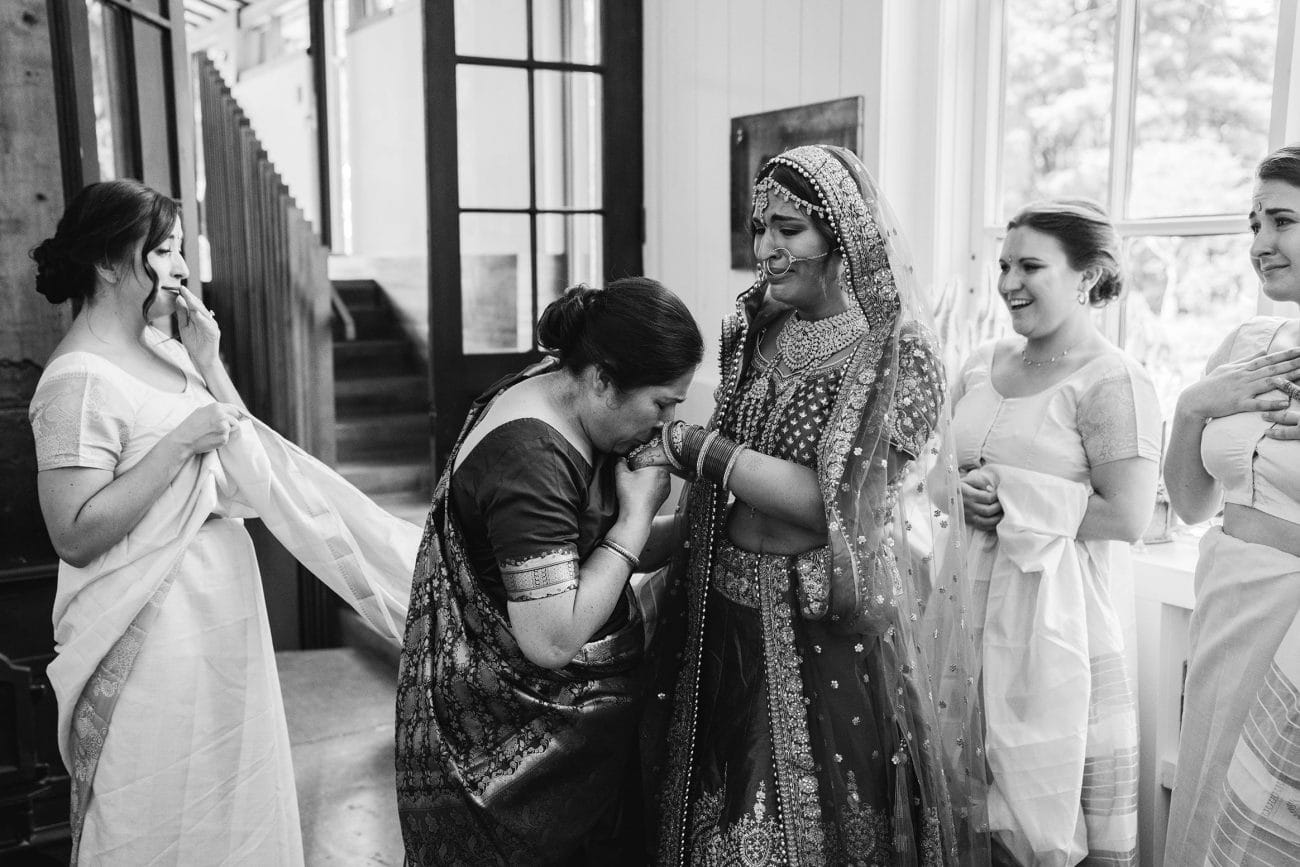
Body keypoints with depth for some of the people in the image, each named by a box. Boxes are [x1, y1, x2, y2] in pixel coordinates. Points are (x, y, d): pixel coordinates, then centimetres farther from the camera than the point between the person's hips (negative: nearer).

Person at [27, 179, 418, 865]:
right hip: (154, 630, -8)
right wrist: (179, 442, -24)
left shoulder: (160, 346, 7)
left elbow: (244, 466, 9)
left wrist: (209, 365, -3)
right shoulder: (78, 381, -19)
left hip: (221, 613, 9)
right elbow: (75, 536, -24)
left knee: (234, 795, 21)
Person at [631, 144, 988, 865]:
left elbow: (836, 504, -20)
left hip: (830, 632, -5)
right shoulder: (756, 333, 4)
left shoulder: (897, 355, -12)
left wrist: (691, 445, -17)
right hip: (728, 616, 5)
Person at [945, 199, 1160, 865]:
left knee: (1044, 803, 3)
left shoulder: (1111, 382, -10)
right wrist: (960, 491, -4)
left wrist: (1012, 501, -13)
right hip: (968, 594, 6)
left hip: (1050, 605, -6)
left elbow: (1128, 517, -16)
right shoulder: (982, 364, 10)